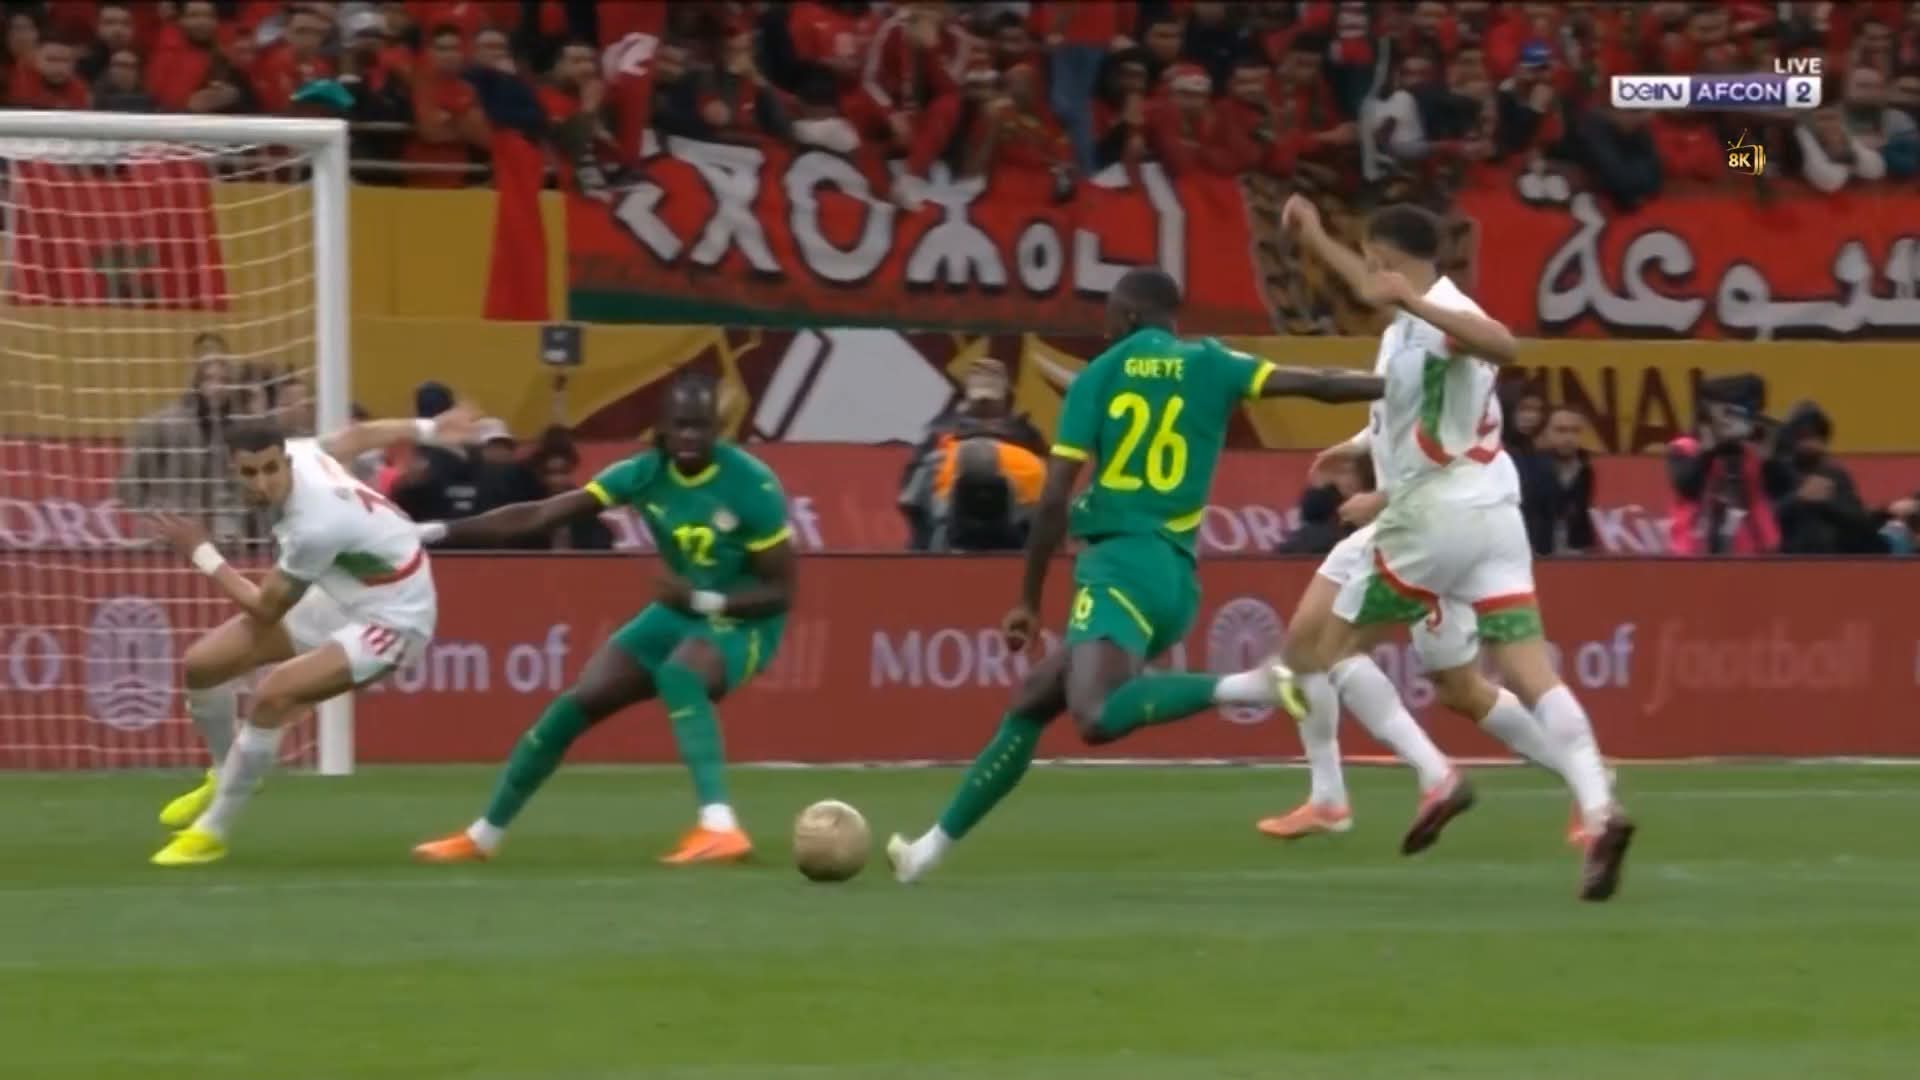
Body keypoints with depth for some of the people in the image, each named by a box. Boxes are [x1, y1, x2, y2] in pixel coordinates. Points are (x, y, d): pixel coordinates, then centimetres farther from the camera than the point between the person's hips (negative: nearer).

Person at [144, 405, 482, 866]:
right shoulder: (297, 452, -17)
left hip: (392, 618, -9)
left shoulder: (315, 525, -38)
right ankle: (226, 776, 33)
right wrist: (429, 428, 24)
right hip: (341, 597, 9)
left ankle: (211, 832, -11)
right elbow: (359, 436, 5)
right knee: (202, 664, 4)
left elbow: (265, 610, -24)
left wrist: (201, 554, -15)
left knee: (273, 695, -29)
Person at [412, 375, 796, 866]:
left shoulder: (752, 487, -24)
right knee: (579, 701, 0)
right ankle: (482, 836, 16)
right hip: (679, 612, 6)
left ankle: (720, 827, -45)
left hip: (741, 621, -6)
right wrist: (438, 531, -20)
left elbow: (780, 592, -17)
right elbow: (539, 516, -13)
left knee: (678, 675, -37)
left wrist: (703, 599, -32)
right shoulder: (646, 472, -11)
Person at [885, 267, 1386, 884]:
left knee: (1095, 717, -31)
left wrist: (1030, 601, 5)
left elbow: (1055, 500, -1)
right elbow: (1318, 385, 1)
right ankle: (934, 846, 19)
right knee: (1030, 704, 18)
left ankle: (1236, 688, -39)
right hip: (1177, 581, 7)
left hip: (1121, 566, -7)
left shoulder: (1097, 378, 3)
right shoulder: (1210, 366, 12)